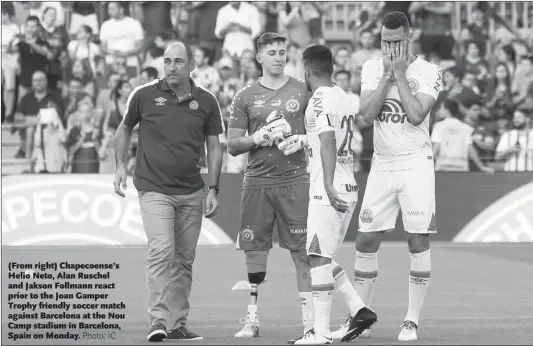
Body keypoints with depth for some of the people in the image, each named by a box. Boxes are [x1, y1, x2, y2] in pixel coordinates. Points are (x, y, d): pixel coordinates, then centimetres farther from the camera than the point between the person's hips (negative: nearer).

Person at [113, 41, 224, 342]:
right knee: (162, 252, -18)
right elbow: (125, 128, 14)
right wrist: (121, 165, 5)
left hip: (192, 193, 3)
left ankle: (178, 324, 14)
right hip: (154, 190, -3)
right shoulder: (144, 96, -3)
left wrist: (213, 190, 2)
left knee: (184, 260, 7)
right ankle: (159, 321, -21)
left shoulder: (206, 101, 2)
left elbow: (214, 147, 8)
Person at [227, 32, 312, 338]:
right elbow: (233, 146, 7)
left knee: (302, 250, -4)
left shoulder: (303, 91, 7)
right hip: (257, 181, 1)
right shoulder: (246, 97, 9)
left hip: (294, 179, -1)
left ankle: (310, 318, -1)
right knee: (254, 250, 3)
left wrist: (302, 140, -9)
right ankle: (252, 319, 10)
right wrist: (258, 138, -11)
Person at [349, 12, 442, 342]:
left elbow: (416, 115, -19)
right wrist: (387, 74, -12)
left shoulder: (428, 72, -6)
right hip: (382, 164, 4)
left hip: (416, 164, -4)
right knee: (366, 242, 3)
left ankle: (412, 320, 1)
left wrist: (400, 74, -14)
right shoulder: (372, 68, 5)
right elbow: (368, 114, -7)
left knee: (418, 242, -5)